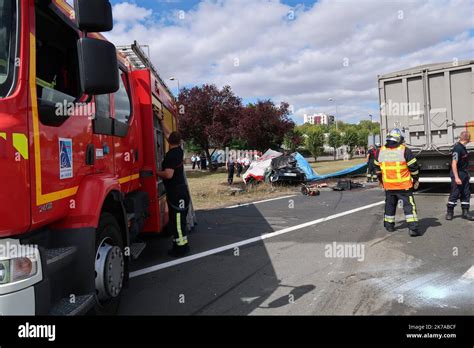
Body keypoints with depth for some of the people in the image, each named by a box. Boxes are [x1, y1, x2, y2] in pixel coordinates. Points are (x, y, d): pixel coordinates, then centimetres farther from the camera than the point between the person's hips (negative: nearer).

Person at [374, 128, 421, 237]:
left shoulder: (380, 152, 2)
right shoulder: (405, 150, -11)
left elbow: (378, 169, 13)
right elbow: (413, 167, -6)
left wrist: (381, 181, 25)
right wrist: (415, 180, 8)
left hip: (388, 186, 4)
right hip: (404, 185, -4)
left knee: (390, 205, 19)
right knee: (409, 205, 1)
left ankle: (389, 225, 28)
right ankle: (413, 228, -4)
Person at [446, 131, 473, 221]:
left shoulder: (463, 147, 12)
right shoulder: (457, 148, -18)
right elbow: (454, 163, -22)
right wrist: (456, 177, -25)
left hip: (464, 175, 9)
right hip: (458, 175, -9)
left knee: (466, 194, 10)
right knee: (455, 194, -2)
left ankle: (465, 213, 16)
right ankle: (450, 212, 9)